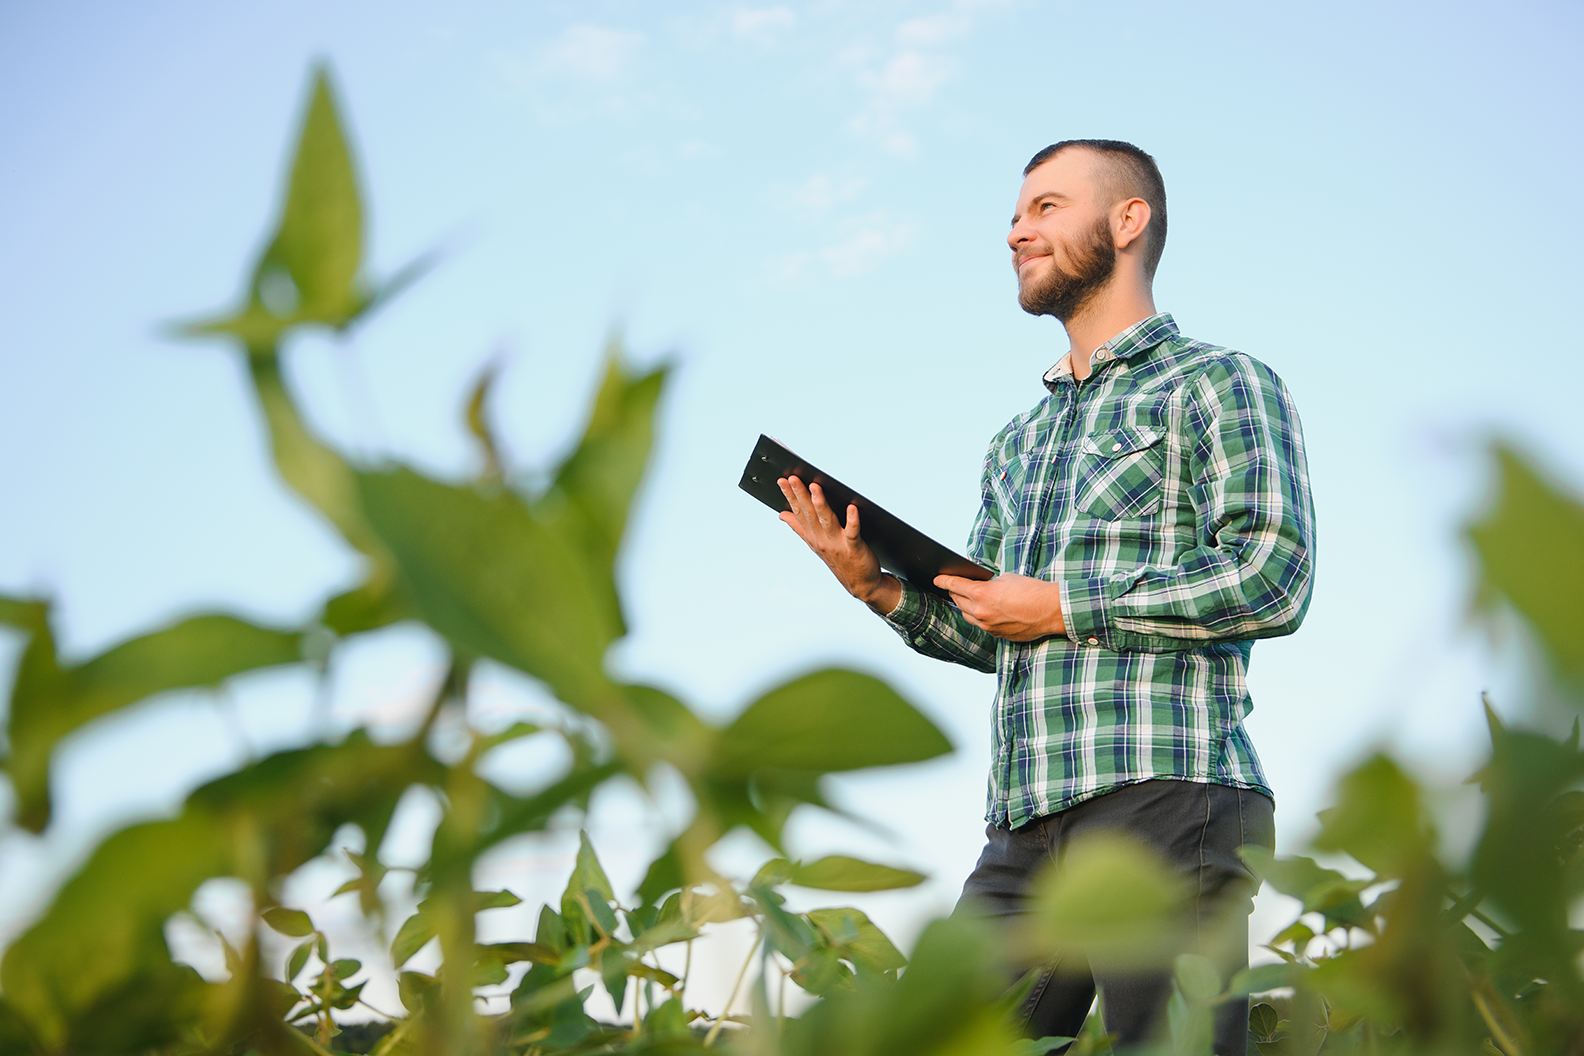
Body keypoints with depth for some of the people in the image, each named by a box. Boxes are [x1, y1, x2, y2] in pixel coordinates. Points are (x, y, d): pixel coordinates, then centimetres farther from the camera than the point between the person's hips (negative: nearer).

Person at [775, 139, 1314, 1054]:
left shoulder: (1221, 385, 4)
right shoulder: (1017, 443, 26)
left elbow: (1273, 578, -10)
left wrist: (1063, 606, -9)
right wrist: (880, 588, 7)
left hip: (1164, 801, -7)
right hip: (1027, 825, 7)